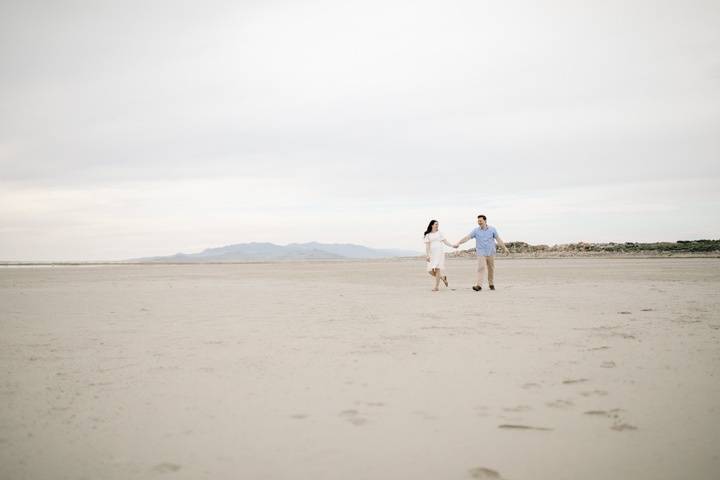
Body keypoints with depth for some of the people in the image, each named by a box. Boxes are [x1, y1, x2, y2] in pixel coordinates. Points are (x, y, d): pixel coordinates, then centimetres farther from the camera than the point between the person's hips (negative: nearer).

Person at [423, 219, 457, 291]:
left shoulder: (439, 233, 10)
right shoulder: (428, 235, 8)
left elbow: (445, 242, 8)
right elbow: (427, 246, 2)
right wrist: (427, 255, -7)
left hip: (440, 253, -2)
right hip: (432, 254, 2)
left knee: (437, 269, -12)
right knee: (431, 271, -6)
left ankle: (437, 286, -7)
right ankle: (443, 277, 20)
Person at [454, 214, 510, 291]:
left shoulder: (492, 229, 0)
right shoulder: (476, 230, -4)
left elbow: (498, 239, 5)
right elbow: (467, 237, -12)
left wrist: (504, 248, 5)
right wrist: (458, 243, -24)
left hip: (491, 253, 2)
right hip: (481, 253, -1)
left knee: (491, 269, 9)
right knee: (481, 268, -14)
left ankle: (491, 284, 26)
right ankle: (479, 285, -19)